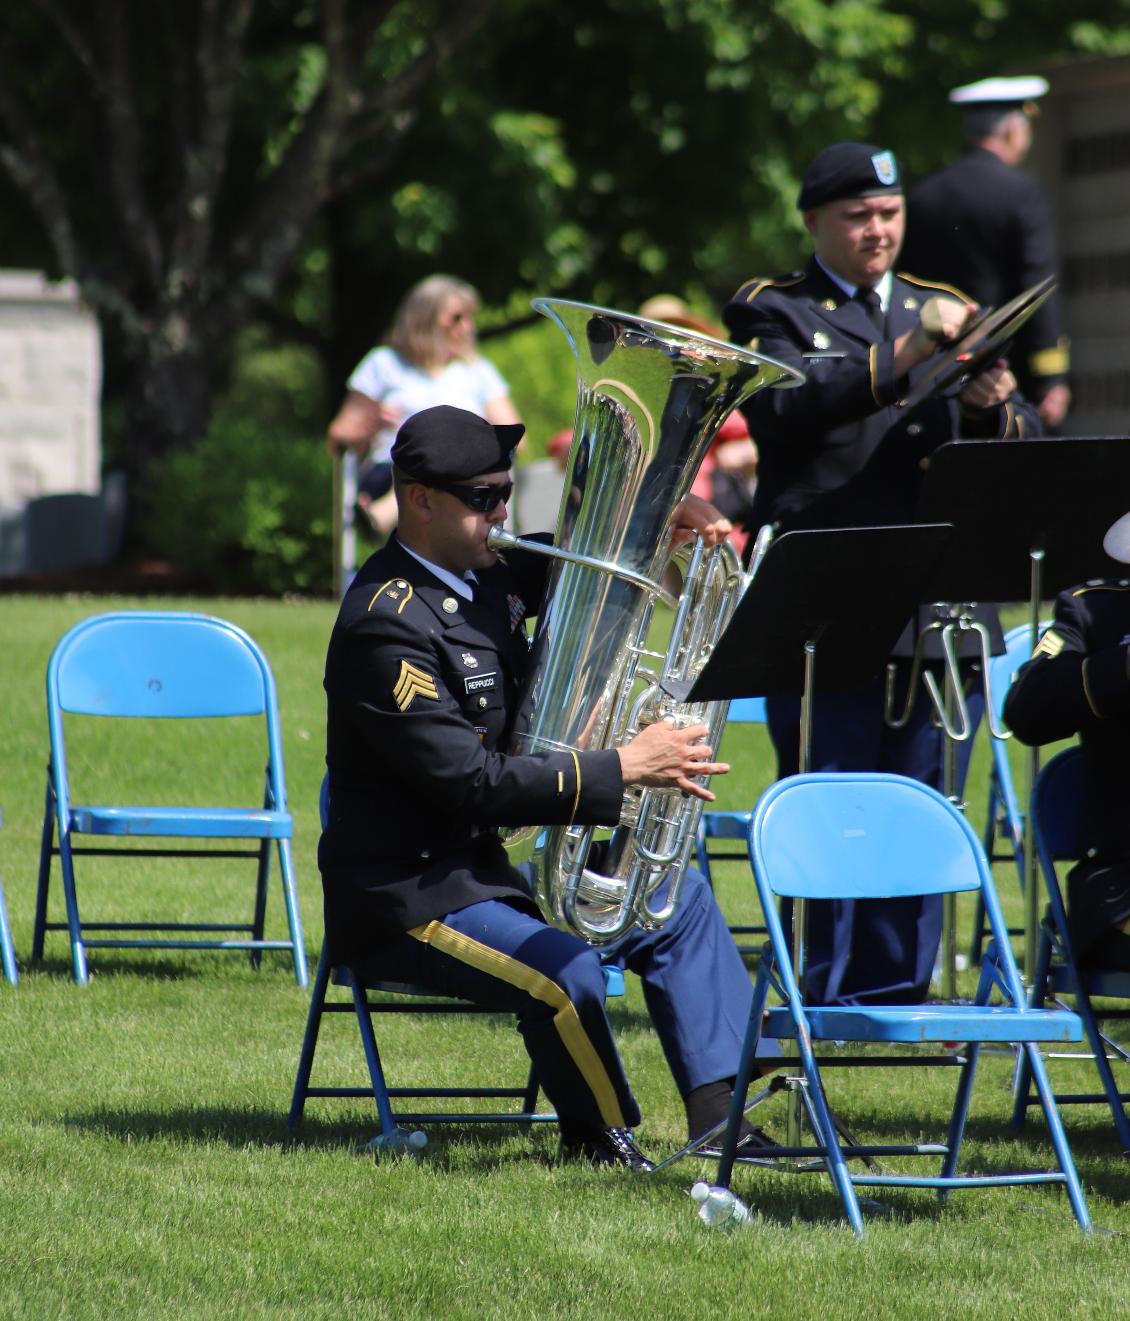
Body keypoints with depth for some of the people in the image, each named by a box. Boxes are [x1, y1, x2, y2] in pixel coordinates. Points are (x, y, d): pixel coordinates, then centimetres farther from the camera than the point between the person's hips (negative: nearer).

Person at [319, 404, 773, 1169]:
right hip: (405, 895, -10)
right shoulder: (387, 625, -23)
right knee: (564, 973, -31)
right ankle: (601, 1141, -5)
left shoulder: (485, 575, 6)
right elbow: (473, 784, -28)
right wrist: (625, 770, -27)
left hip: (488, 864, 10)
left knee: (679, 899, 13)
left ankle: (720, 1116, 10)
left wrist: (664, 516, 1)